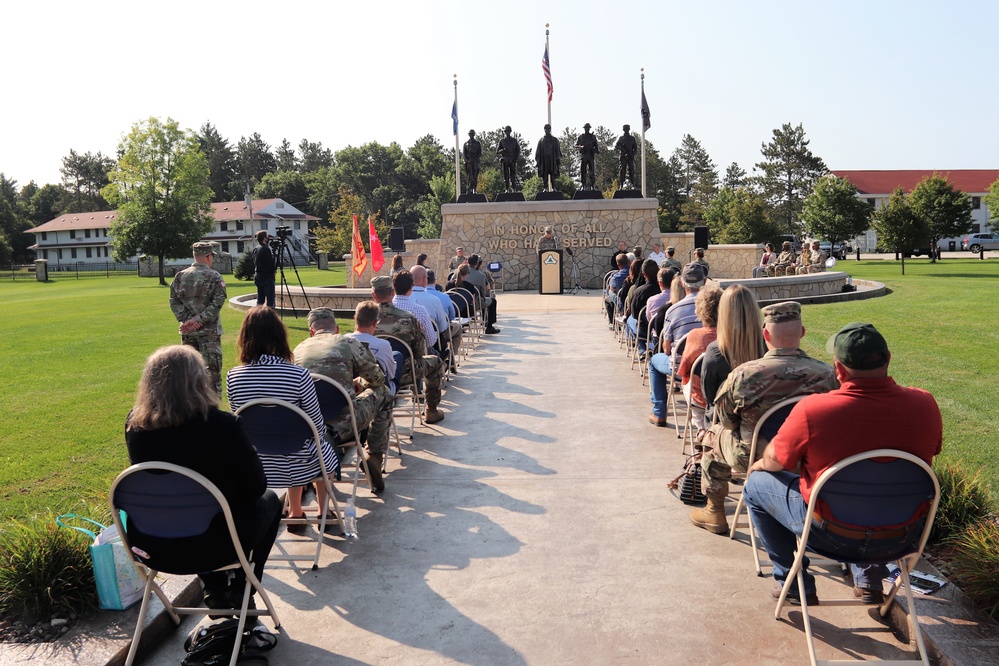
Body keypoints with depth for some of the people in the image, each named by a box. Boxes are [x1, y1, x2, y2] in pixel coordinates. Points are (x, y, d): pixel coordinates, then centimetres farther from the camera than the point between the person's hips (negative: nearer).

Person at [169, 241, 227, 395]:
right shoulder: (214, 276, -8)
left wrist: (185, 319, -4)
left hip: (187, 331, 4)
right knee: (212, 369, 1)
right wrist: (199, 320, -14)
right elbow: (217, 303, -15)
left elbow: (174, 302, 2)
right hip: (209, 330, -4)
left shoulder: (180, 276, 6)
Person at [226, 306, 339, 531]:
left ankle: (296, 514, 45)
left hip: (255, 466, 4)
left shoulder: (233, 377, -12)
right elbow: (317, 425, -13)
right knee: (326, 452, 31)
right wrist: (321, 433, 11)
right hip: (296, 466, -3)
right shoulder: (298, 375, -22)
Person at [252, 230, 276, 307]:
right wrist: (274, 270, 2)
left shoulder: (255, 249, 10)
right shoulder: (266, 249, -16)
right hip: (267, 278, -9)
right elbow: (270, 264, -16)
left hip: (258, 277, 9)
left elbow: (254, 263, 14)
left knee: (260, 300, 12)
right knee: (270, 300, -7)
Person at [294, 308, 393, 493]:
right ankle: (374, 456, 19)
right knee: (383, 393, 20)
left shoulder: (298, 349, 12)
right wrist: (359, 384, 34)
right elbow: (377, 379, 11)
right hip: (342, 425, -4)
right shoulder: (349, 343, 2)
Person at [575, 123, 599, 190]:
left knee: (592, 172, -5)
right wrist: (581, 147, -14)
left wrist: (597, 150, -4)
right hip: (583, 156, -1)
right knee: (583, 172, -2)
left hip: (591, 156, 1)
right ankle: (583, 186, 3)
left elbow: (596, 146, 16)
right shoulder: (580, 137, 10)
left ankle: (592, 186, -3)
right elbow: (576, 146, 6)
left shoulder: (593, 137, 14)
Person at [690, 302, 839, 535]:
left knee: (713, 434, 27)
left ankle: (715, 512, 36)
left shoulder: (743, 375, -26)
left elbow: (725, 419, -10)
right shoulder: (827, 374, -20)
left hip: (751, 457, -3)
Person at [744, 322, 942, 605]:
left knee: (756, 483, 18)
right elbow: (930, 452, 7)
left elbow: (775, 460, -9)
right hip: (905, 535, 5)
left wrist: (760, 464, 16)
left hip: (834, 536, -4)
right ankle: (869, 578, 37)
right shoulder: (924, 403, -15)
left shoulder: (812, 409, -27)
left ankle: (796, 584, 25)